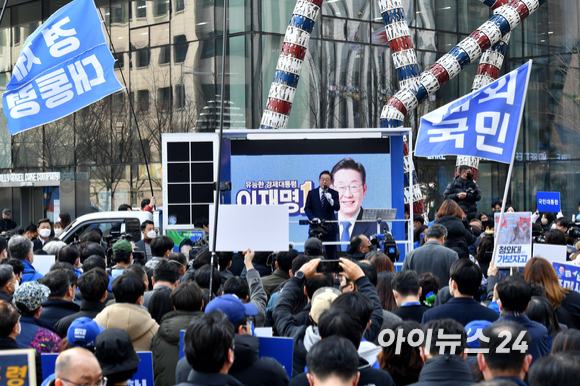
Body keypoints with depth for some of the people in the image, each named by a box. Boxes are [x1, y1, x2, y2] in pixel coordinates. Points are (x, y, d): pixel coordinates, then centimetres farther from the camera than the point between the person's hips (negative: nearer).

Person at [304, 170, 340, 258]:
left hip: (330, 228, -1)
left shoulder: (334, 193, 5)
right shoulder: (312, 193, 9)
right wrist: (313, 218, -13)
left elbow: (337, 208, -9)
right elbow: (307, 208, 5)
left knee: (331, 254, 2)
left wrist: (330, 200, -29)